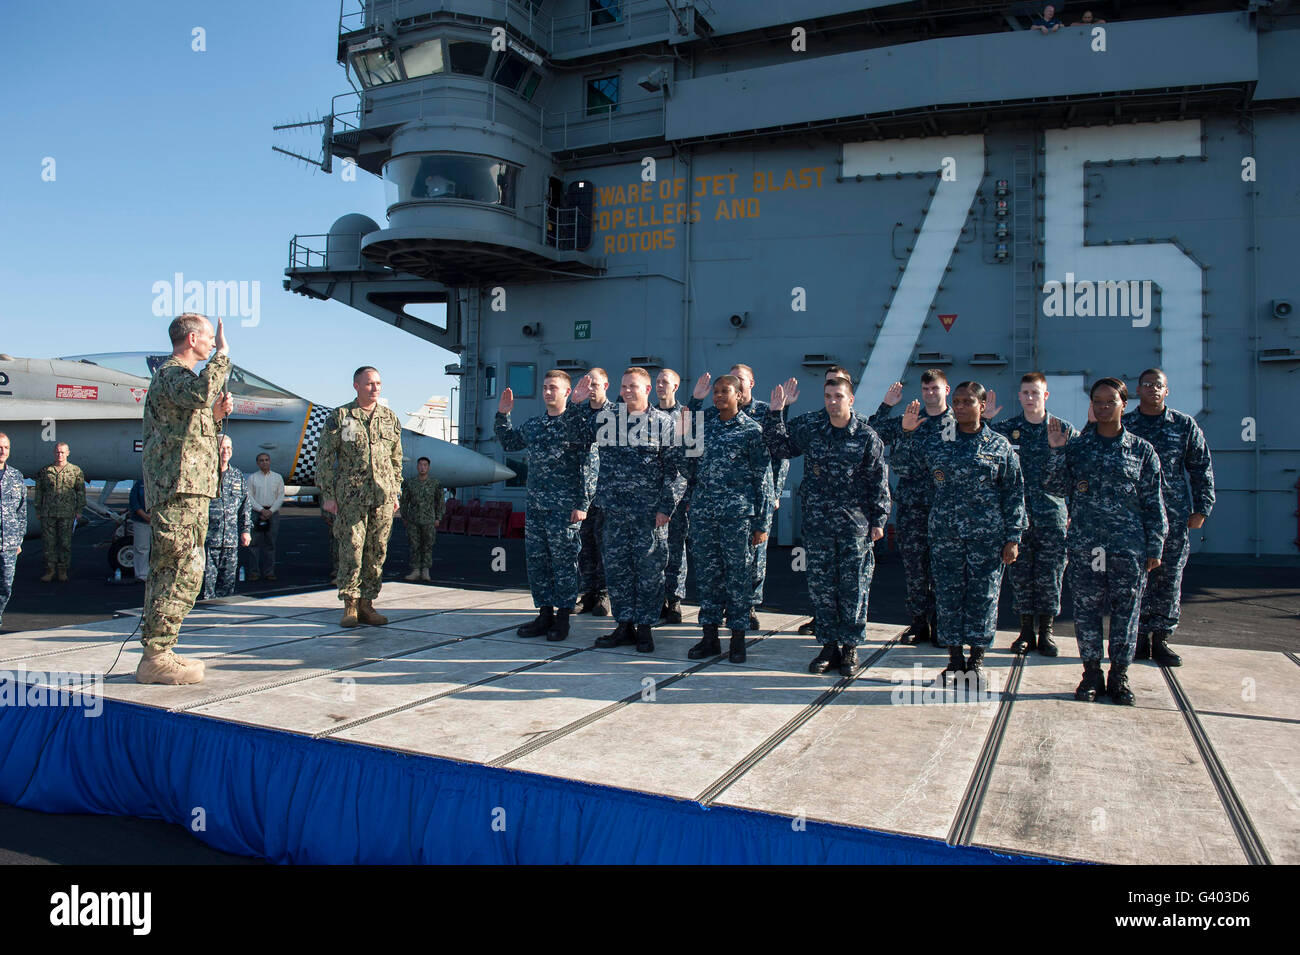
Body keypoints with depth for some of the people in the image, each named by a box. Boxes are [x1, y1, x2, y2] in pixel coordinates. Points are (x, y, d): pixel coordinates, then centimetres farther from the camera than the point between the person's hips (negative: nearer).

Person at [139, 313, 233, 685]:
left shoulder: (179, 376, 25)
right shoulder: (170, 374, -8)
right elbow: (202, 391, -32)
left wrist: (215, 415, 14)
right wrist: (222, 355, -18)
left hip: (185, 490, 11)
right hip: (179, 489, -11)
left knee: (167, 571, 12)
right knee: (183, 571, -11)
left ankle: (158, 653, 18)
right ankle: (156, 657, -8)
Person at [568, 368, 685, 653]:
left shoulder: (663, 423, -1)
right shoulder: (605, 418, 10)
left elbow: (675, 469, -3)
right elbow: (578, 437, 17)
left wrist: (666, 507, -9)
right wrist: (576, 405, 3)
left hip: (650, 513, -4)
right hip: (615, 511, 4)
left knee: (649, 570, 3)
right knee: (616, 568, 8)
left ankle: (645, 627, 14)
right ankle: (625, 626, 19)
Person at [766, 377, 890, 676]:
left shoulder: (867, 437, -3)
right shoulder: (809, 427, 2)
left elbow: (879, 482, 1)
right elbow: (781, 447, 15)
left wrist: (878, 520, -1)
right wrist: (775, 413, 4)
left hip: (855, 524, -2)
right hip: (817, 522, 3)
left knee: (854, 587, 3)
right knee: (820, 585, 6)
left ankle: (850, 648, 14)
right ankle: (829, 646, 17)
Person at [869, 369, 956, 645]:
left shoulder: (960, 423, 6)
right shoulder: (907, 422, 12)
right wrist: (886, 406, 6)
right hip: (911, 505, 2)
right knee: (913, 564, 5)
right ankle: (919, 622, 15)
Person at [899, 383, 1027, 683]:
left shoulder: (1000, 446, 4)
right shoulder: (935, 441, 8)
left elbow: (1014, 494, 4)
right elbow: (905, 464, 16)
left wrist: (1013, 537, -1)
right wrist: (907, 432, 3)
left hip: (987, 536, -1)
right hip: (944, 535, 2)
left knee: (983, 596, 3)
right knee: (948, 595, 4)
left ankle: (977, 658, 17)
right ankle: (955, 657, 17)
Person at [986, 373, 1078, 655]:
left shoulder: (1064, 430, 3)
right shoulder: (1006, 429, 4)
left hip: (1052, 515, -1)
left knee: (1049, 575, 3)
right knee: (1020, 574, 6)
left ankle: (1046, 632, 17)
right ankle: (1026, 630, 19)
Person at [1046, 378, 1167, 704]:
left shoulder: (1142, 450, 4)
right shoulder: (1076, 446, 6)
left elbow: (1153, 502, 5)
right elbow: (1058, 487, 2)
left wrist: (1154, 546, 2)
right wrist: (1057, 451, -8)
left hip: (1128, 545, 0)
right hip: (1084, 544, 1)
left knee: (1125, 611, 5)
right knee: (1086, 610, 4)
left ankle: (1119, 675, 19)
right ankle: (1091, 673, 18)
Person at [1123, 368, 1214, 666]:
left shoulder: (1185, 425, 8)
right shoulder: (1123, 426, 6)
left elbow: (1202, 468, 10)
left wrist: (1201, 508, 4)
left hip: (1174, 515, 1)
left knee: (1169, 577, 3)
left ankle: (1161, 638, 13)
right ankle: (1140, 637, 11)